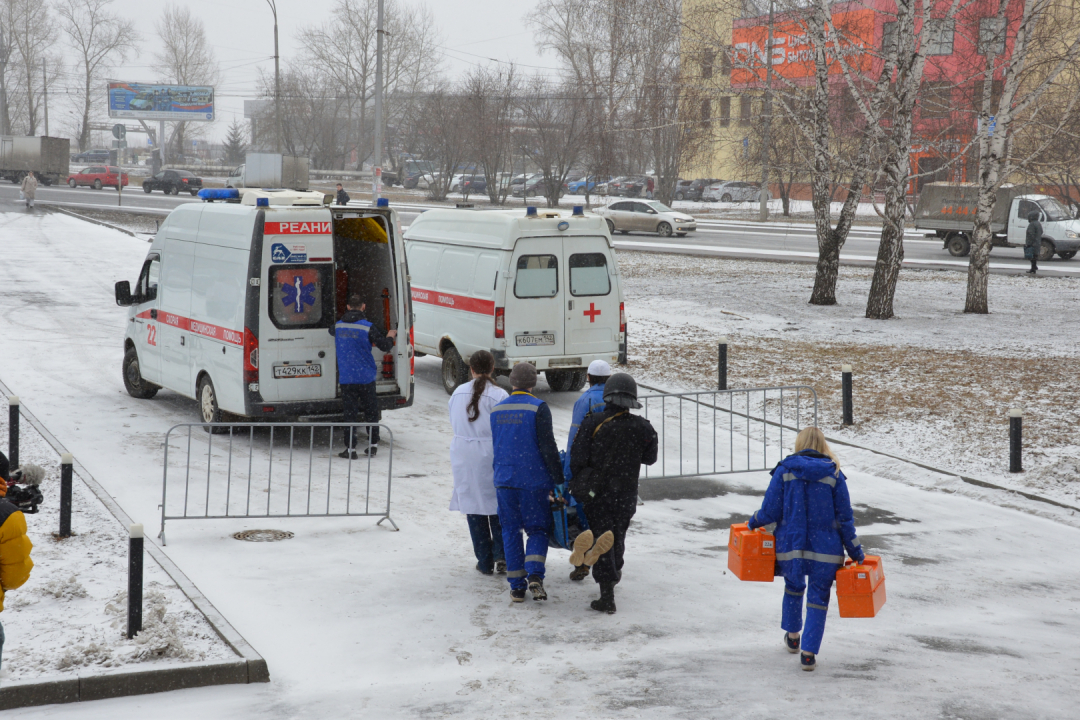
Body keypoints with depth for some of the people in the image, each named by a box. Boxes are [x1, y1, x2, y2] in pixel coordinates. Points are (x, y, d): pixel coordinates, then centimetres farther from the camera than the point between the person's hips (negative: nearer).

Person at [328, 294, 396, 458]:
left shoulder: (338, 326, 3)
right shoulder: (368, 327, -10)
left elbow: (331, 332, 28)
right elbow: (385, 346, -7)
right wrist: (390, 336, 15)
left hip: (346, 378, 2)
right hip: (366, 377, -2)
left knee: (350, 413, 4)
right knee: (371, 411, 12)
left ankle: (350, 448, 2)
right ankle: (372, 445, 17)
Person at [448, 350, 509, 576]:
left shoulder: (459, 392, 1)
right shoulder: (499, 395, -12)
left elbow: (454, 423, 11)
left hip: (463, 456, 3)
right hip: (492, 456, -3)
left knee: (473, 508, 9)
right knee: (497, 507, 11)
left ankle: (484, 561, 13)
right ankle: (500, 554, -1)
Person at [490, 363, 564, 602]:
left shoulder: (497, 410, 9)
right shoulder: (538, 407, -8)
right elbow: (548, 447, -11)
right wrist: (558, 479, -7)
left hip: (504, 480, 4)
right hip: (534, 479, -4)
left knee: (511, 531, 10)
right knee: (537, 529, 6)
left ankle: (517, 586, 7)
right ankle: (535, 575, -16)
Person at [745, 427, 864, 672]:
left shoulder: (785, 470, -5)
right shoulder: (833, 474, -3)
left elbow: (771, 511, -5)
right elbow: (845, 517, -2)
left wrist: (754, 521, 17)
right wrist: (856, 552, 7)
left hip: (791, 547, 1)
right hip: (825, 550, -1)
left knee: (793, 587, 25)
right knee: (818, 597, 8)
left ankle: (793, 637, 40)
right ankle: (809, 653, 3)